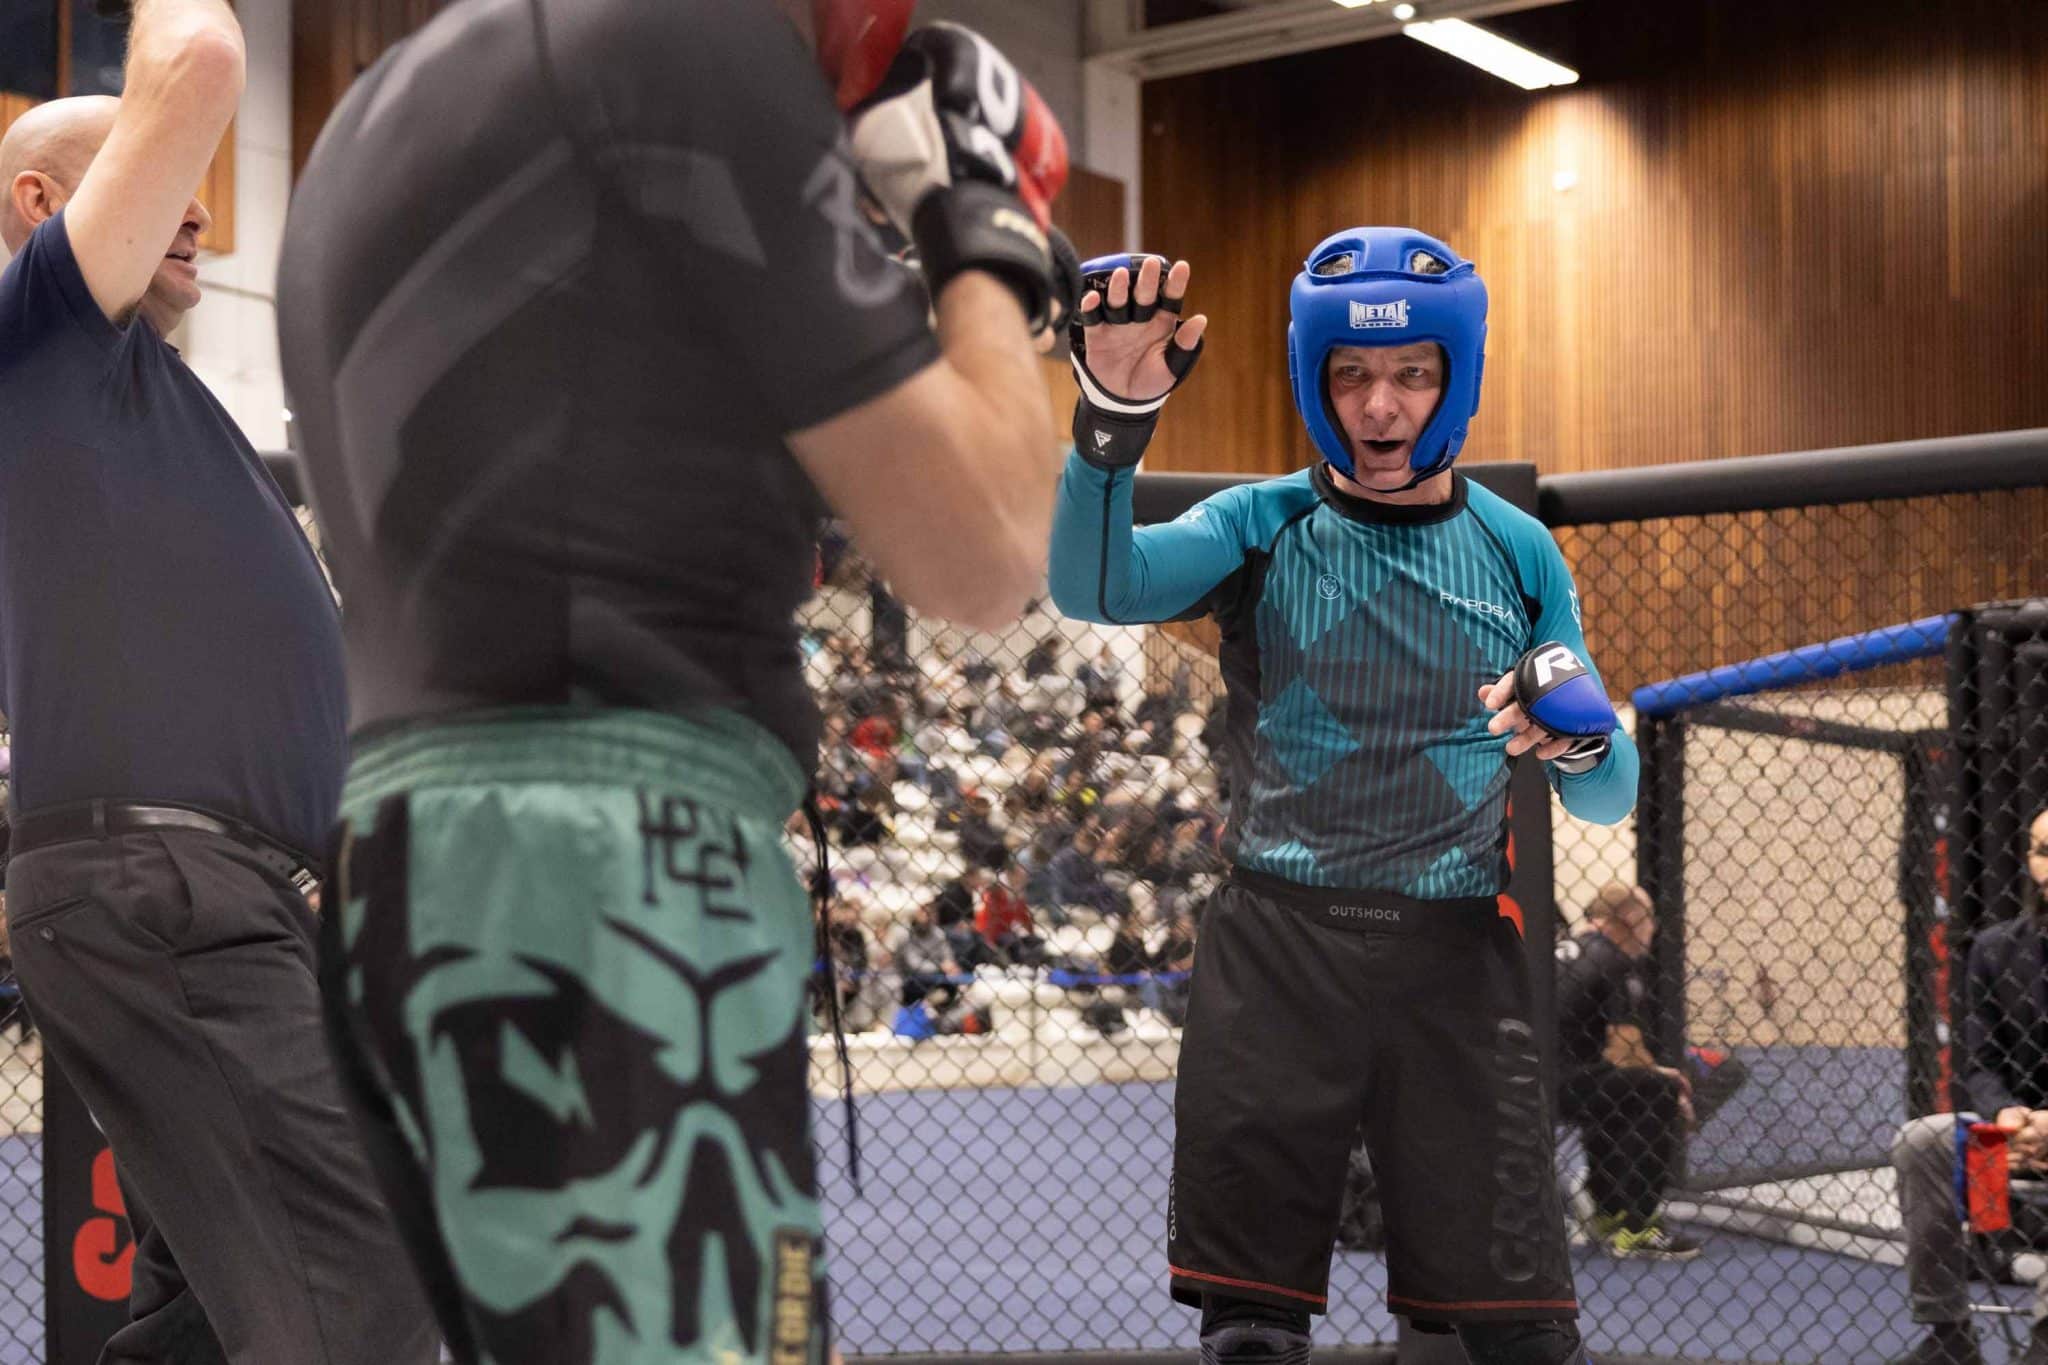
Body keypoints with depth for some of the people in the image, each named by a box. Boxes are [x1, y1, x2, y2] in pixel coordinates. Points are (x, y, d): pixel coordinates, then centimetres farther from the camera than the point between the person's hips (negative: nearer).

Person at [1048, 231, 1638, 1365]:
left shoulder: (1517, 551, 8)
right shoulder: (1260, 527, 4)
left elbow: (1605, 802, 10)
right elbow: (1094, 588, -16)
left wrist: (1580, 734, -13)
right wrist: (1114, 417, -31)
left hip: (1456, 961, 1)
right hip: (1273, 947, -1)